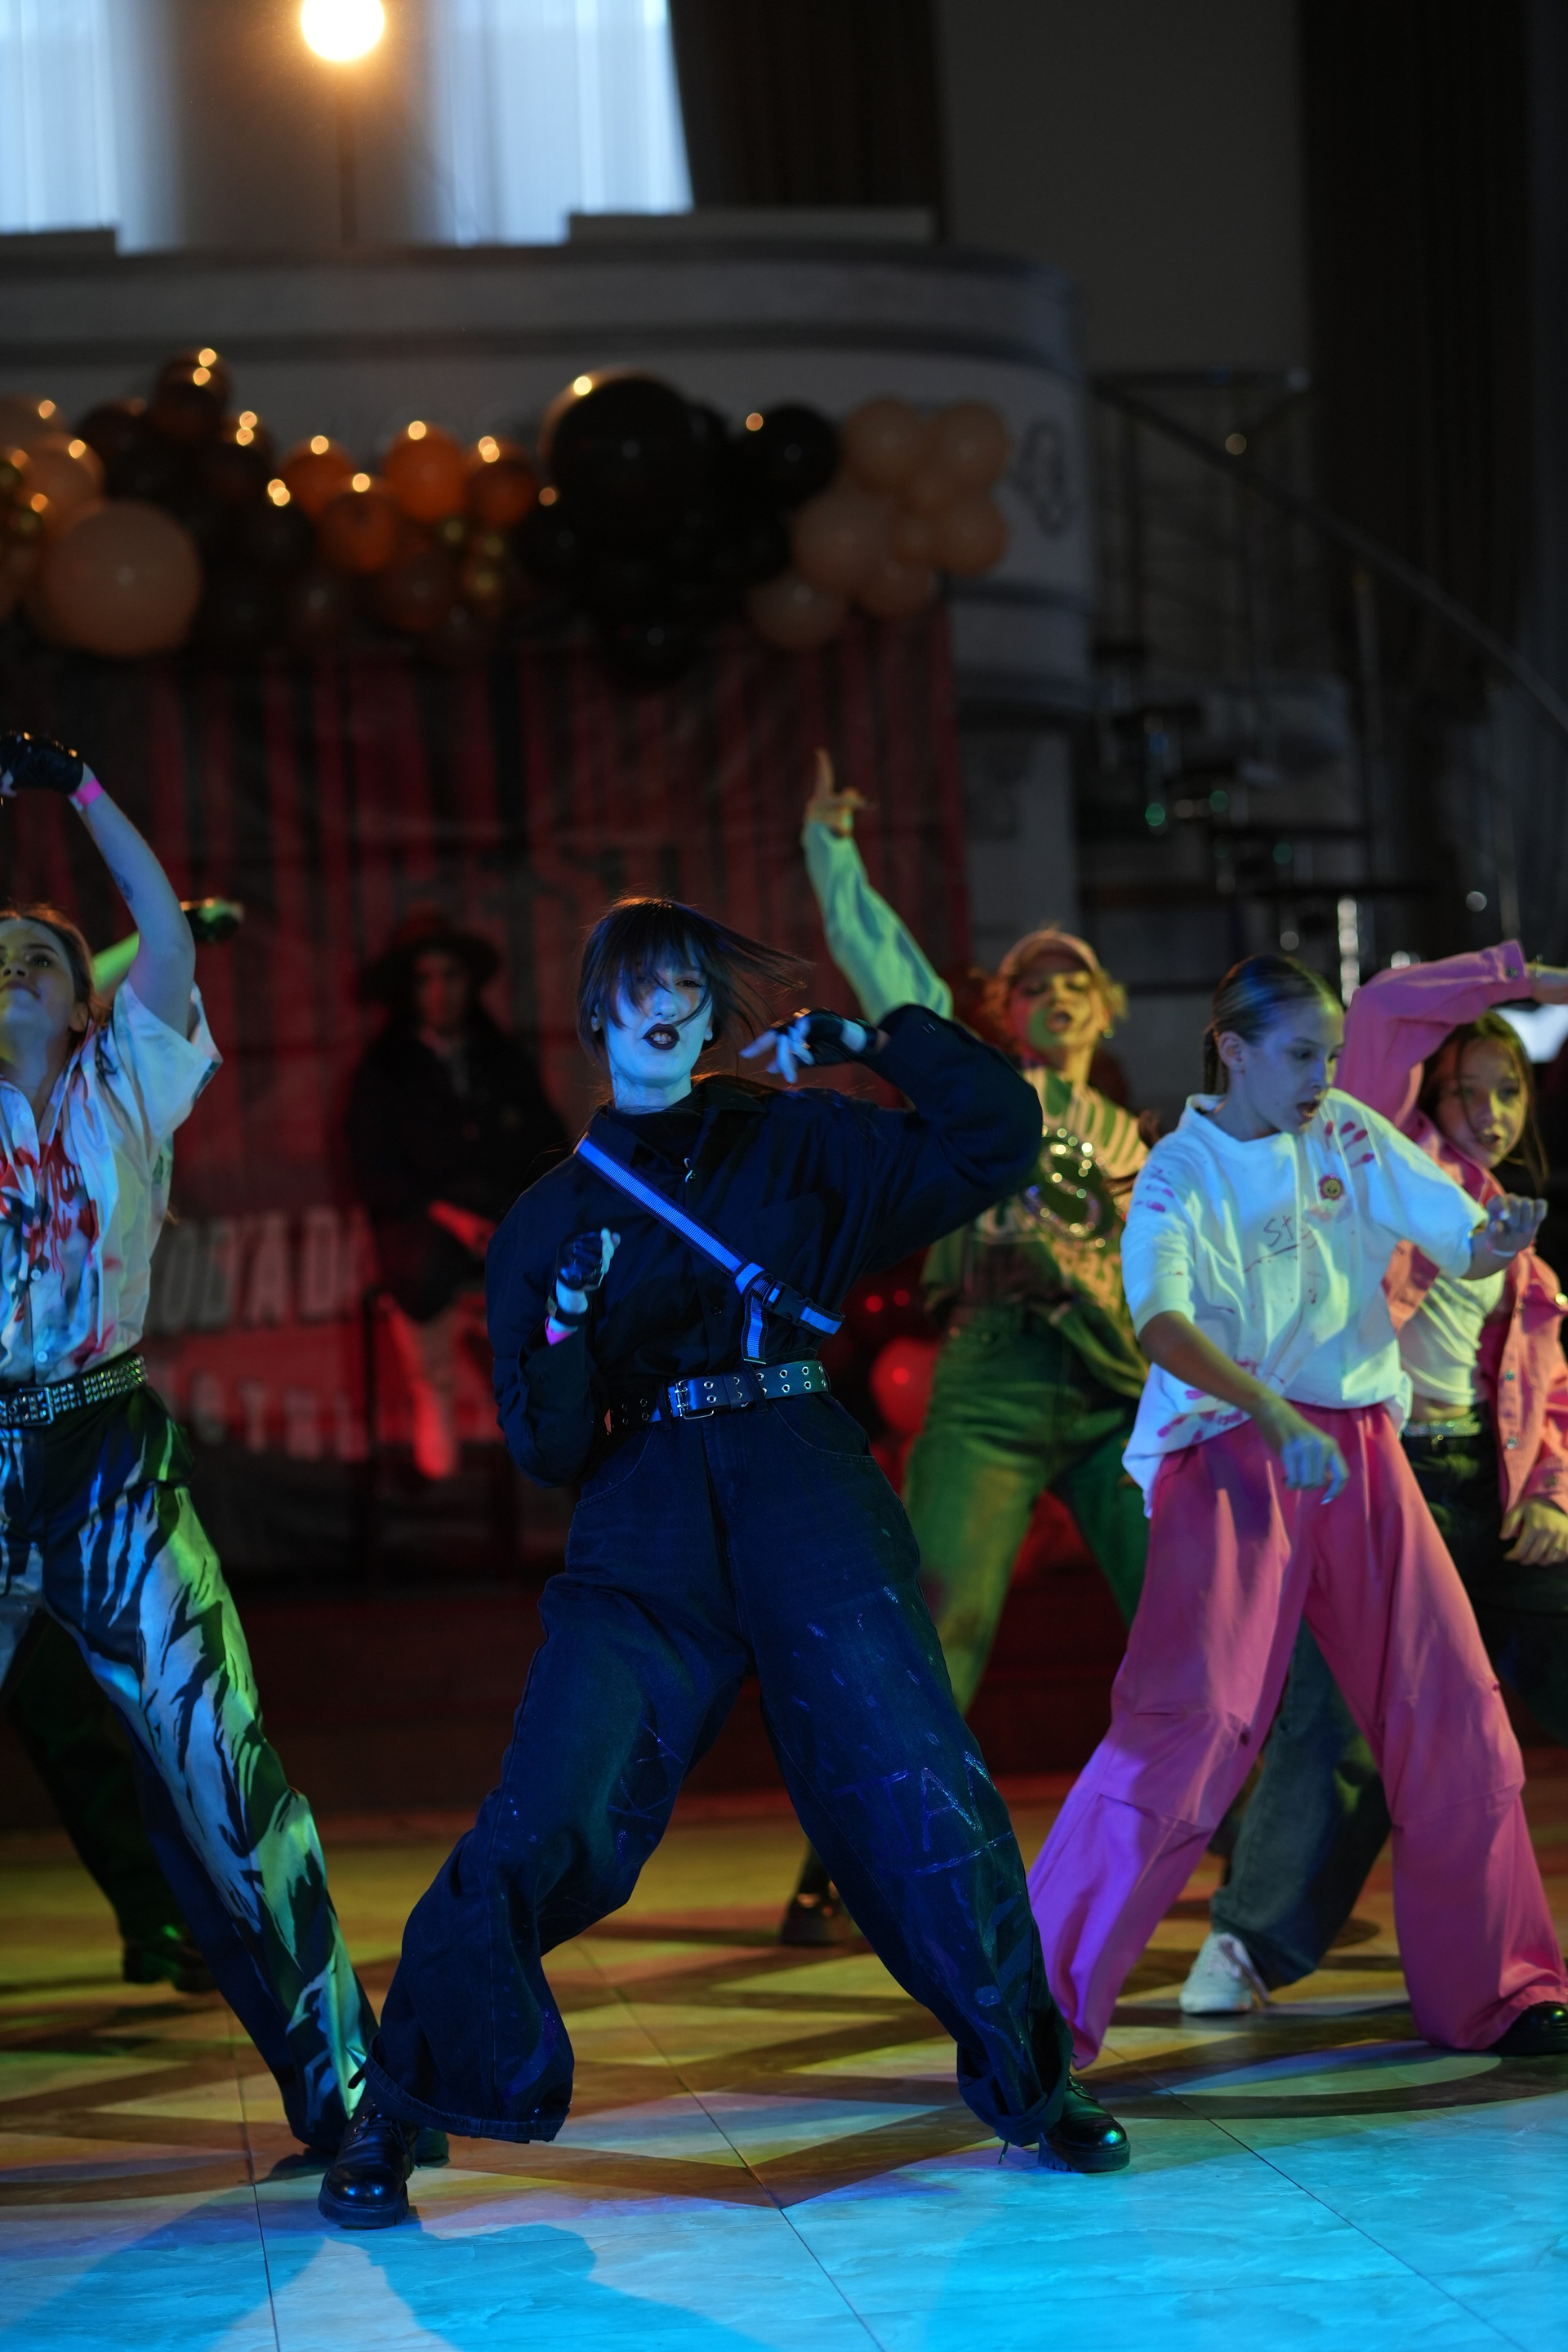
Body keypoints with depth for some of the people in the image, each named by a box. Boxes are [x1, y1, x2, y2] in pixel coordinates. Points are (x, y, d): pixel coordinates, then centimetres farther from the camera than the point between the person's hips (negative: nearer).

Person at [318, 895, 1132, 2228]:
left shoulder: (794, 1147, 12)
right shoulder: (553, 1216, 12)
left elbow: (997, 1139, 8)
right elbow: (549, 1450, 7)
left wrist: (870, 1042, 1)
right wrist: (567, 1321, -10)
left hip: (809, 1500, 0)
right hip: (645, 1528, 0)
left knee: (920, 1789, -11)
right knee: (548, 1818, -13)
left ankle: (1027, 2088, 6)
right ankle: (396, 2119, 0)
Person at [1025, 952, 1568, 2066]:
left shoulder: (1349, 1137, 8)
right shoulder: (1182, 1174, -6)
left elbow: (1461, 1246, 10)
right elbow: (1162, 1322, -23)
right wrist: (1277, 1420, -37)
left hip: (1359, 1450, 5)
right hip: (1232, 1455, -5)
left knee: (1454, 1714, 4)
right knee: (1188, 1717, -16)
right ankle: (1040, 1994, -10)